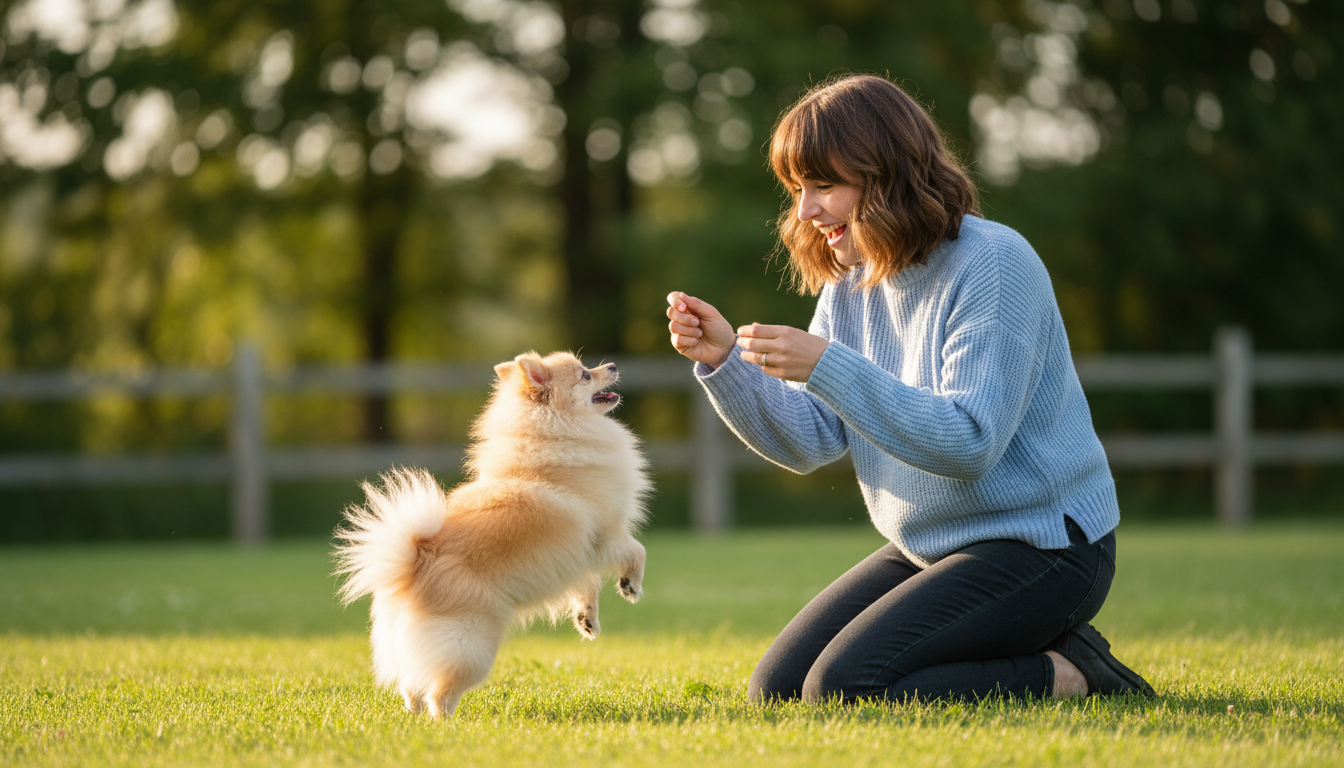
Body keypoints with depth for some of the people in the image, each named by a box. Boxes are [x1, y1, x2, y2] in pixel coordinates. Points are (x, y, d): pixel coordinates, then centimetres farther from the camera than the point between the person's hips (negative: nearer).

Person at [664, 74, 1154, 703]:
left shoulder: (994, 264, -18)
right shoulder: (850, 284, 6)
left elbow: (970, 444, -27)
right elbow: (810, 440, 3)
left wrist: (828, 367, -31)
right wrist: (723, 361, -13)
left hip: (1041, 548, -9)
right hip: (926, 550, 9)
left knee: (842, 689, -21)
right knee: (776, 690, 4)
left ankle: (1066, 674, -5)